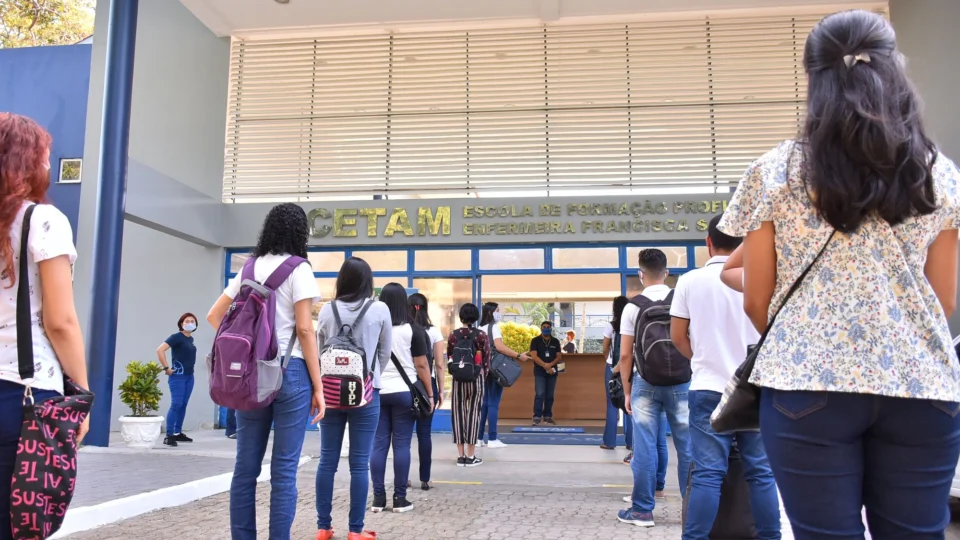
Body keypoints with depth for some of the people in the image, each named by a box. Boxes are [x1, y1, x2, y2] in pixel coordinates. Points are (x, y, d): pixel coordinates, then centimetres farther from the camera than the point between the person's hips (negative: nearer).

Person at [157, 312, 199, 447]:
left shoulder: (191, 339, 12)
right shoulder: (177, 337, -11)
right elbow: (160, 350, -20)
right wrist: (166, 368, -19)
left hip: (189, 376, 8)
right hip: (178, 376, -8)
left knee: (183, 405, 10)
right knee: (176, 404, -12)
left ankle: (178, 433, 18)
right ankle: (169, 435, -11)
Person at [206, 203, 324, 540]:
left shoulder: (249, 268, 12)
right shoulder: (298, 269, -5)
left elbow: (214, 316, 13)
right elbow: (304, 329, -11)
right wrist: (318, 386, -7)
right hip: (289, 372, -5)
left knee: (246, 466, 8)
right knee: (284, 469, -1)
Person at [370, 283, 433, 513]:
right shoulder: (412, 329, -4)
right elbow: (422, 365, -4)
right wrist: (429, 393, 4)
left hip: (376, 392, 3)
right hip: (403, 392, -2)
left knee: (379, 444, 6)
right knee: (401, 445, 2)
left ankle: (378, 498, 9)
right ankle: (399, 498, 6)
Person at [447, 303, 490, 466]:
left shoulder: (453, 335, -1)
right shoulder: (482, 335, -6)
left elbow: (449, 357, 4)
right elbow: (486, 359, -4)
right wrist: (484, 376, 10)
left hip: (458, 378, 2)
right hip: (476, 378, -1)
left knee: (458, 413, 7)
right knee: (473, 413, 3)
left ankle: (461, 455, 9)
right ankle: (471, 456, 5)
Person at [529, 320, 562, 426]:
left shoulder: (556, 341, 9)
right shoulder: (535, 341, 0)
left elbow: (559, 356, 3)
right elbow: (534, 356, -9)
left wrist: (550, 365, -14)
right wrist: (544, 365, -19)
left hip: (552, 371, 3)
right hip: (539, 371, -3)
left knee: (550, 395, 6)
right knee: (540, 394, -11)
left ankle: (547, 416, 13)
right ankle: (537, 417, -8)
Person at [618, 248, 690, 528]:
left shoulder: (632, 307, -2)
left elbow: (625, 355, -2)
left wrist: (627, 390, 8)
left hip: (645, 382, -1)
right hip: (680, 381, 1)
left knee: (645, 446, 3)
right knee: (687, 445, 7)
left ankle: (643, 509, 8)